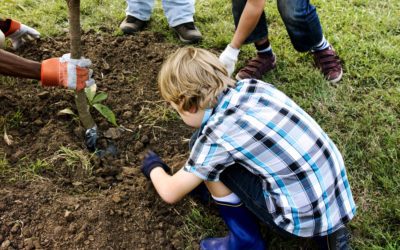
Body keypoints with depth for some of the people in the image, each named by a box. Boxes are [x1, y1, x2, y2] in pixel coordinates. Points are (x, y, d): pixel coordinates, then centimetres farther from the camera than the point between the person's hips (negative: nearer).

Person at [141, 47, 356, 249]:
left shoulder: (216, 134, -15)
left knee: (212, 165, -2)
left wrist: (154, 168, 19)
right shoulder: (251, 85, 2)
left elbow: (170, 193, -1)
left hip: (305, 217, -7)